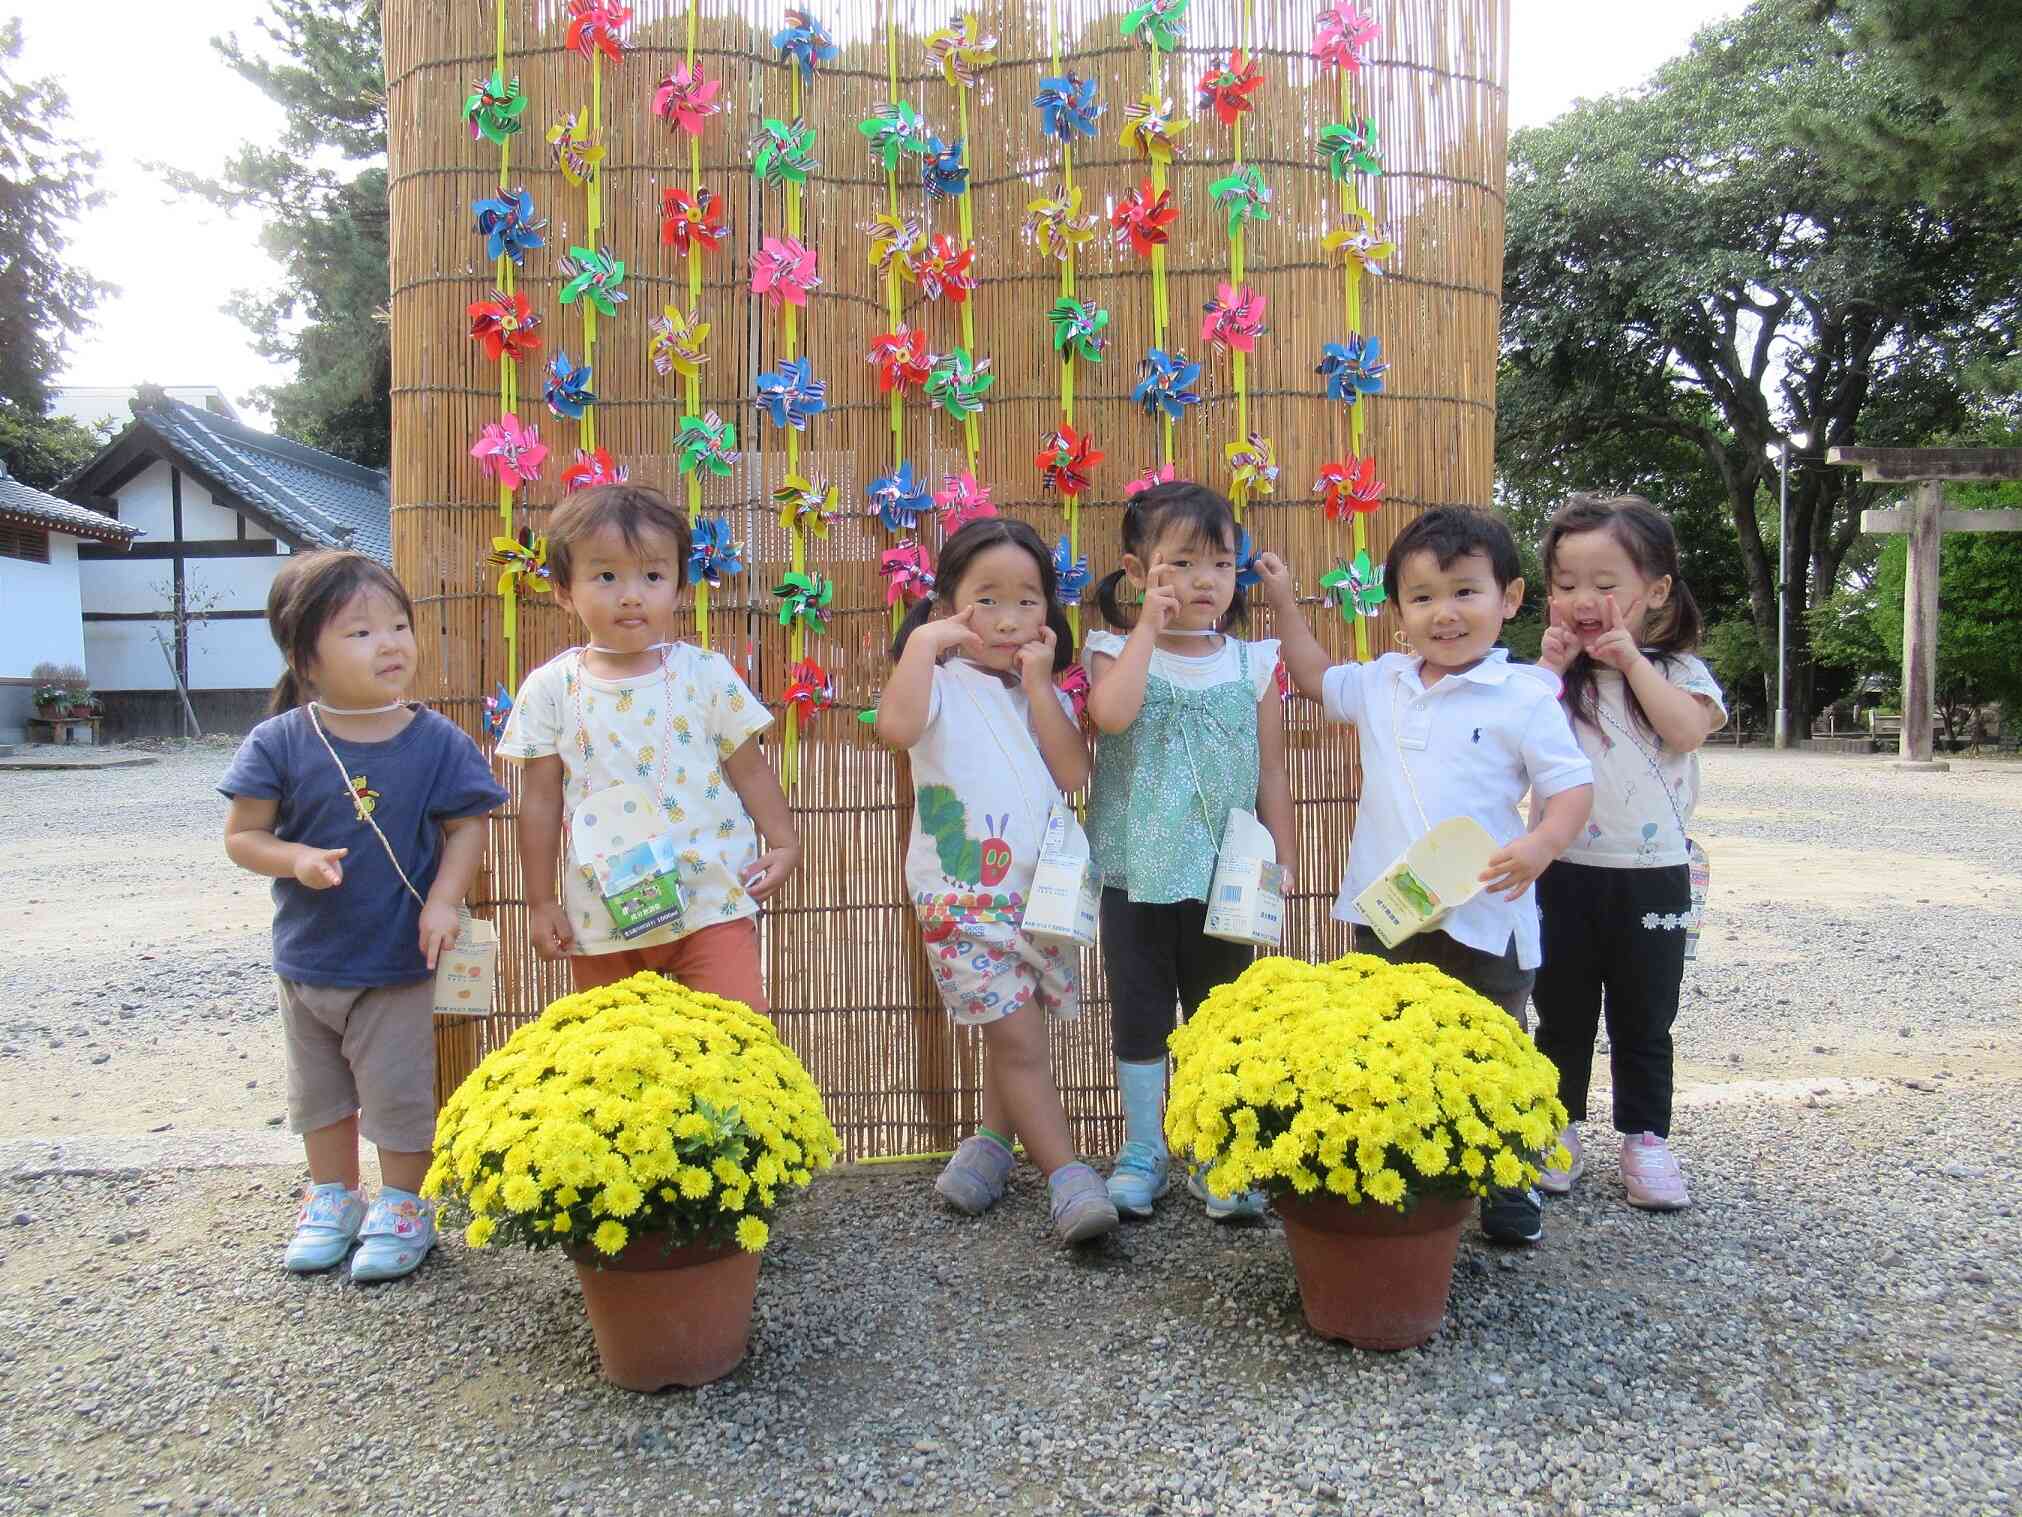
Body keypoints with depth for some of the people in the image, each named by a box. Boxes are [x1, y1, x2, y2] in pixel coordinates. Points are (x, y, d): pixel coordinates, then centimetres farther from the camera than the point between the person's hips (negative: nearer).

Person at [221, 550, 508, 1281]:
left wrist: (443, 901, -16)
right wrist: (297, 860, -24)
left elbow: (466, 828, -4)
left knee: (399, 1095, 8)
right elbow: (242, 835, -5)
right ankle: (333, 1198, 41)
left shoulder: (437, 742, -11)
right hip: (307, 958, 3)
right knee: (318, 1093, 21)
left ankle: (403, 1206, 28)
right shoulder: (279, 743, -10)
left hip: (398, 963, -2)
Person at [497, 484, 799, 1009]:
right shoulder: (550, 689, -1)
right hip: (602, 916, 2)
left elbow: (750, 770, 5)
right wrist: (541, 902, 5)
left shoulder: (707, 674, -2)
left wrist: (783, 842, -5)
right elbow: (541, 799, 4)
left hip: (712, 904, -1)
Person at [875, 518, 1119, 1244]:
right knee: (1019, 1039, -7)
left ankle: (991, 1143, 36)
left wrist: (1039, 682, -8)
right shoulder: (943, 684, -6)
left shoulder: (1048, 696, 10)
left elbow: (1076, 773, -7)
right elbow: (896, 726, -30)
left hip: (1043, 892, 5)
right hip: (965, 898, -5)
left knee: (1014, 1035, 17)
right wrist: (923, 642, -21)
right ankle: (1069, 1177, -2)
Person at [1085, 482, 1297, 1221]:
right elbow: (1111, 715, -26)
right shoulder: (1117, 651, -3)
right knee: (1139, 1014, 9)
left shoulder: (1252, 664, 2)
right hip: (1136, 872, -1)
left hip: (1223, 875, 1)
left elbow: (1271, 773, 6)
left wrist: (1282, 860, 4)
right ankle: (1143, 1151, 25)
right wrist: (1148, 628, -19)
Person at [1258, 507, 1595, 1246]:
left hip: (1481, 919, -4)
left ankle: (1510, 1192, 29)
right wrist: (1283, 602, 22)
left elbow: (1572, 787, -8)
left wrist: (1542, 843, -27)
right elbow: (1315, 678, 26)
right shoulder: (1381, 684, 7)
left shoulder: (1525, 697, -8)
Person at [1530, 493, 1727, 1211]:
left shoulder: (1677, 671, 0)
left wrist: (1631, 659, -17)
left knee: (1644, 1018, 11)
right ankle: (1558, 1130, 25)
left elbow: (1688, 729, -19)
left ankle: (1645, 1139, 24)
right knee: (1562, 1013, 12)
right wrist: (1552, 666, -15)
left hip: (1652, 874, 0)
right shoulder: (1549, 674, 1)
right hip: (1564, 872, 1)